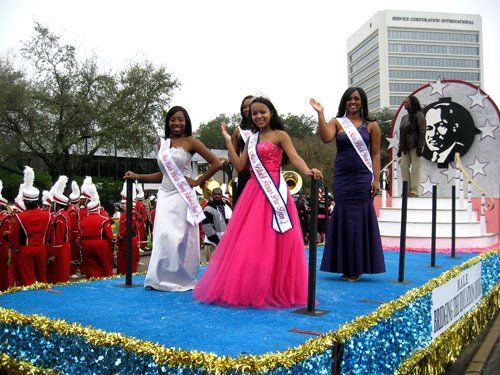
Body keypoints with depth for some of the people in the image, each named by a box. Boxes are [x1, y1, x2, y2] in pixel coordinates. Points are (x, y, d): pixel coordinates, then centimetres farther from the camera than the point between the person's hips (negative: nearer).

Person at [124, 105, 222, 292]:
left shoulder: (190, 142, -2)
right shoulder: (163, 143, 13)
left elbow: (216, 163, -6)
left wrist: (197, 181, -5)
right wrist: (137, 177, 13)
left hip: (182, 196, -4)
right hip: (165, 195, 5)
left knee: (180, 237, -1)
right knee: (163, 236, 1)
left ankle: (182, 279, 11)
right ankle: (162, 278, 11)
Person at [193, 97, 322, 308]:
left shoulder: (279, 135, 2)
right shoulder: (251, 139, 19)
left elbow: (295, 158, -11)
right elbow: (239, 166, 14)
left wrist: (308, 172, -31)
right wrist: (228, 141, 13)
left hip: (273, 193, -6)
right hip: (253, 194, 6)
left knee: (271, 242, -7)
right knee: (247, 242, 5)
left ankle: (274, 290, 4)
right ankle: (248, 290, 15)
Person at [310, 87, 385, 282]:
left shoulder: (371, 125, 6)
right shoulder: (337, 123, 7)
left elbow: (376, 155, 4)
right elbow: (325, 138, -14)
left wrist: (376, 180, -4)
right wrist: (320, 114, -20)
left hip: (362, 177, -1)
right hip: (342, 177, 1)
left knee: (360, 217, 1)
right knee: (343, 217, 3)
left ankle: (358, 267, 12)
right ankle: (345, 267, 14)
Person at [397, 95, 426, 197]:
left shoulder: (418, 115, -5)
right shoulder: (404, 117, 17)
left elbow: (422, 132, -11)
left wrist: (420, 147, -17)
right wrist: (400, 148, 14)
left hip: (415, 146, -8)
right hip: (406, 147, 8)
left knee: (415, 167, -4)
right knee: (404, 166, 4)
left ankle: (414, 190, 0)